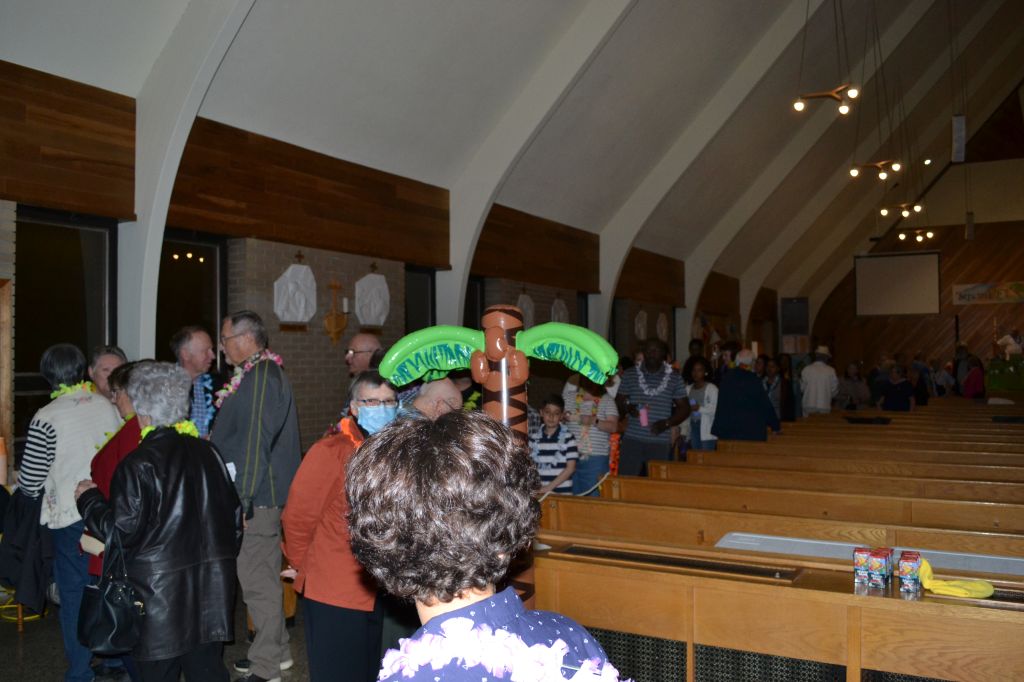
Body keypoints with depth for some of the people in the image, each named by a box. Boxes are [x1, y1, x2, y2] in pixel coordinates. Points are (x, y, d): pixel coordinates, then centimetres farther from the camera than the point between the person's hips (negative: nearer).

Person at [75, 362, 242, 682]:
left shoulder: (138, 465, -15)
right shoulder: (207, 452, 3)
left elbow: (122, 532, -14)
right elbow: (234, 515, 8)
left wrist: (89, 499, 2)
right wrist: (221, 556, 23)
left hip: (159, 594, -5)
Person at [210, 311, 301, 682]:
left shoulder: (263, 377, -17)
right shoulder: (258, 374, 14)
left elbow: (255, 443, -22)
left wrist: (241, 501, -22)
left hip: (255, 498, -10)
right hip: (261, 496, 10)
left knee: (257, 581, -1)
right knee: (263, 576, 18)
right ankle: (275, 651, 31)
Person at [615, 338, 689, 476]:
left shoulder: (674, 378, 6)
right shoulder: (629, 374, 7)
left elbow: (684, 408, 9)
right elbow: (618, 402, 11)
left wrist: (667, 423, -8)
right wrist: (628, 408, -12)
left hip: (660, 442, 0)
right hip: (632, 439, 0)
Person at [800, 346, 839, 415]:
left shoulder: (806, 369, -4)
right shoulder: (831, 371, -4)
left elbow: (802, 388, 5)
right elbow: (834, 389, 5)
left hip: (808, 407, 1)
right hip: (824, 407, 0)